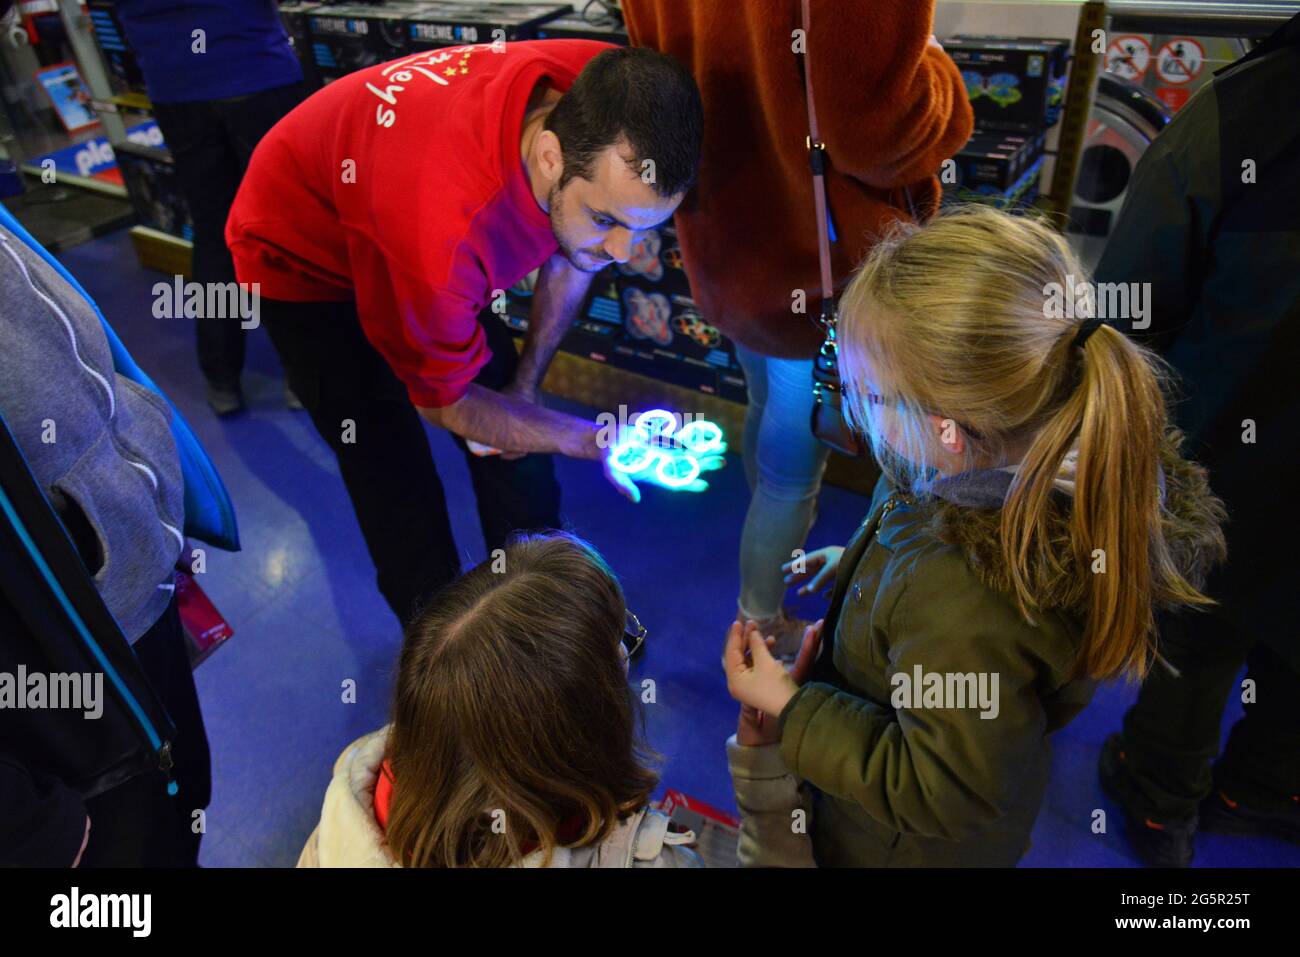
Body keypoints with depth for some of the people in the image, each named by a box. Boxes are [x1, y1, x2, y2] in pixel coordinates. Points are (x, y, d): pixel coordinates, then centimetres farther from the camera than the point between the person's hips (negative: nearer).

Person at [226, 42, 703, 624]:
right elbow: (445, 402, -26)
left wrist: (525, 382, -3)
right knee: (396, 483, -7)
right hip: (304, 261, -5)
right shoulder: (441, 225, -46)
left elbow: (570, 257, -6)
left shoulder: (606, 111, -27)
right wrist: (590, 441, -29)